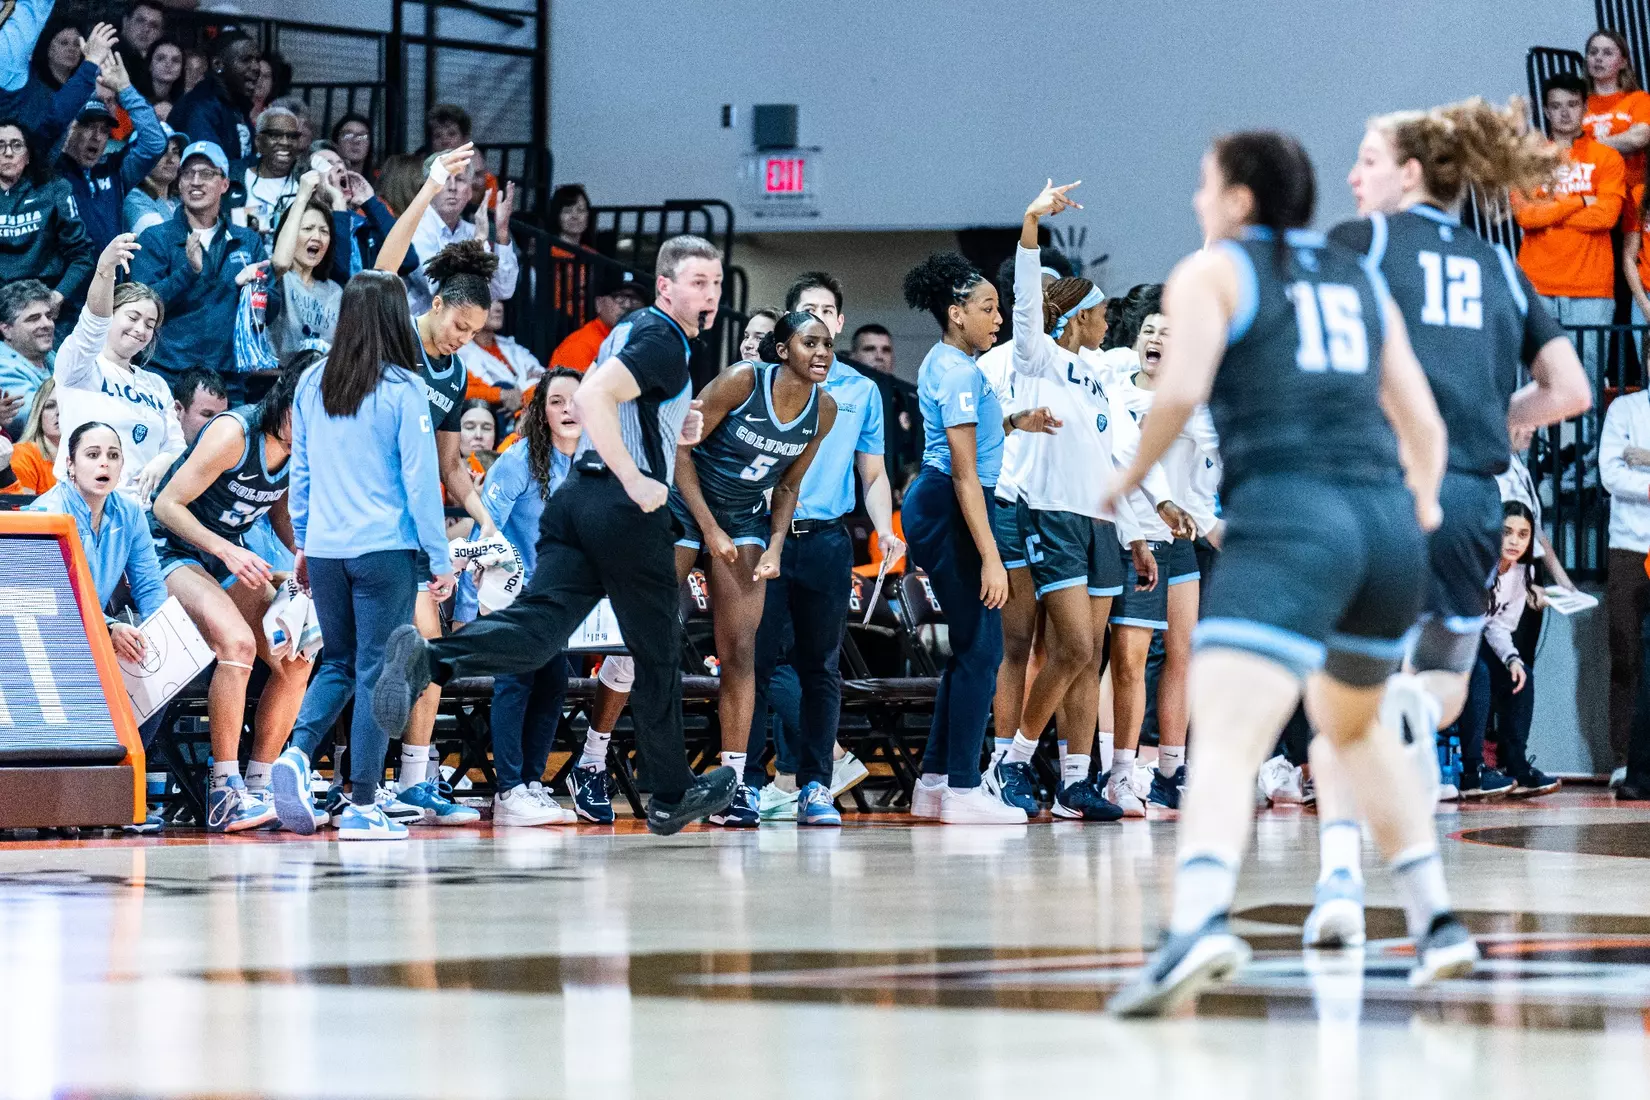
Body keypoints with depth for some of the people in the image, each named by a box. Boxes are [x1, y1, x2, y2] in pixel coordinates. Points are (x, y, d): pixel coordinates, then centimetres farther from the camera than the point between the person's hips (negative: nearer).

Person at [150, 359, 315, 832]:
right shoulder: (234, 433, -25)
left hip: (233, 559, 8)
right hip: (173, 553, -8)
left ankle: (259, 789, 3)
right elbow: (167, 505, -22)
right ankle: (225, 795, -29)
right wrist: (227, 551, -31)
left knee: (296, 659, -4)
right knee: (238, 642, -31)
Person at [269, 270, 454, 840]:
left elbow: (299, 469, 12)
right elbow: (420, 479, -8)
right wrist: (440, 560, -2)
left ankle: (297, 752, -6)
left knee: (337, 664, 18)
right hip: (385, 548, -5)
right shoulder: (403, 389, -10)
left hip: (324, 549, 5)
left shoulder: (311, 383, 4)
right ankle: (362, 807, 0)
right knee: (377, 672, 1)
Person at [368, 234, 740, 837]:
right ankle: (670, 796, 18)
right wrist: (636, 481, -22)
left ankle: (430, 658, -37)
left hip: (579, 494, 8)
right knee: (657, 655, 7)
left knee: (539, 620, -10)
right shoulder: (663, 342, -10)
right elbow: (591, 398, -24)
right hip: (627, 513, -8)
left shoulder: (631, 331, 21)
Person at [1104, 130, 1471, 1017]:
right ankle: (1435, 919, 24)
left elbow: (1181, 387, -9)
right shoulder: (1360, 281, 23)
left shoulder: (1211, 272, 8)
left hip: (1286, 520, -6)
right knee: (1351, 722, 30)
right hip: (1388, 519, 6)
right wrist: (1421, 503, 34)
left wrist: (1131, 479, 5)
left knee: (1228, 736, -18)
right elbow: (1424, 424, 19)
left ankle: (1198, 923, -43)